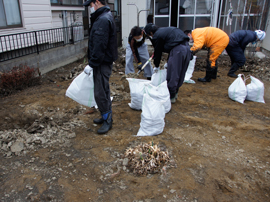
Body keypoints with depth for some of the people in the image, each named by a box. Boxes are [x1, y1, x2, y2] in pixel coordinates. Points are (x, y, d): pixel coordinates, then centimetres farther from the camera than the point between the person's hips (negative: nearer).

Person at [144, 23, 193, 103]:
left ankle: (171, 97, 8)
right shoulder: (164, 30, 25)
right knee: (180, 74, 16)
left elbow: (158, 52, 6)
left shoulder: (157, 36, -1)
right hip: (186, 47, 9)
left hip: (177, 50, -9)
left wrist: (156, 66, 18)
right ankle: (175, 93, 29)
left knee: (172, 74, 0)